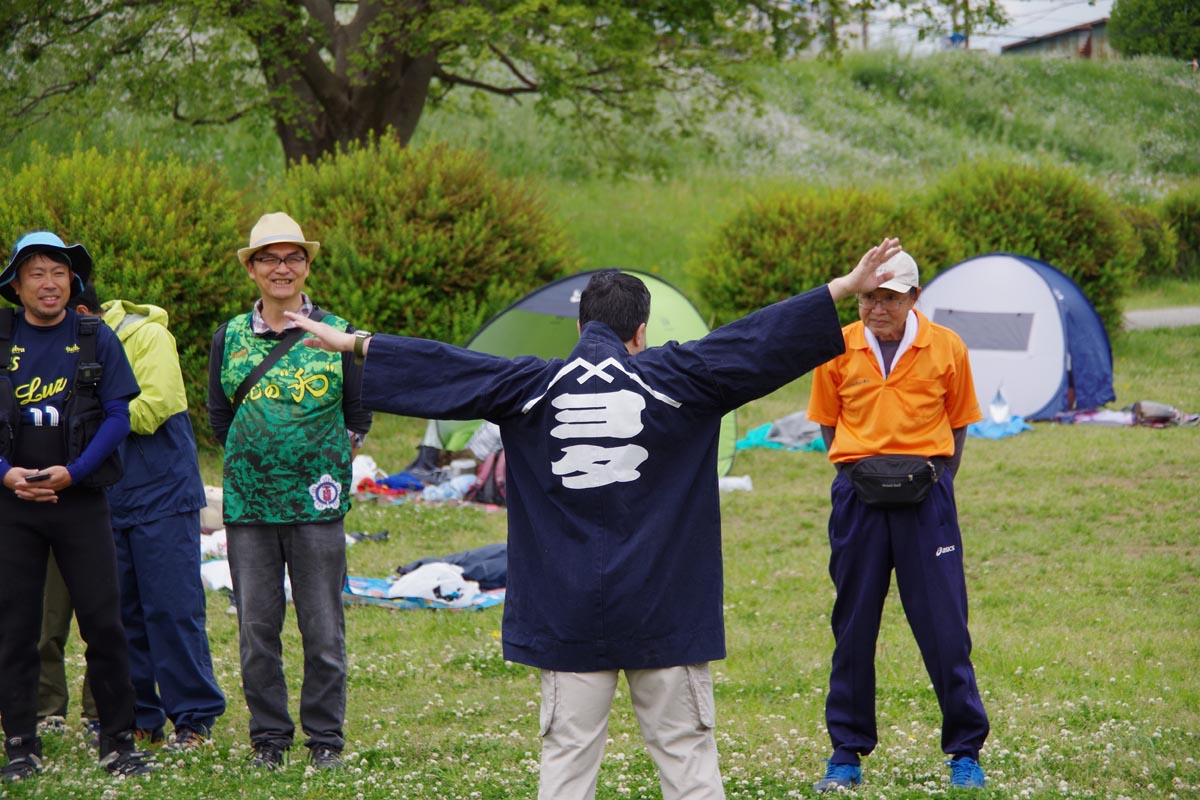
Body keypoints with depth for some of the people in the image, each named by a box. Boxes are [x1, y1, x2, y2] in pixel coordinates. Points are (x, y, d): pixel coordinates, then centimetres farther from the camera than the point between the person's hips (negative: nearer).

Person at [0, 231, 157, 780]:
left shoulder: (97, 341, 3)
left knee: (103, 622, -2)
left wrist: (72, 472, -12)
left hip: (80, 498, -1)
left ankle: (118, 741, 7)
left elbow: (117, 417, 0)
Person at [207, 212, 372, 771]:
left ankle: (325, 736, 12)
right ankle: (268, 735, 15)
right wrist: (257, 462, 11)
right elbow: (219, 417, 15)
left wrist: (328, 466, 7)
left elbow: (359, 416, 10)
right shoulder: (230, 337, 7)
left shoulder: (337, 335, 2)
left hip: (317, 503, -2)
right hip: (248, 505, 2)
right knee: (256, 625, 4)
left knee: (322, 626, 1)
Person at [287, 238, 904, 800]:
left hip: (566, 612, 2)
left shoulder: (533, 388, 2)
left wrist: (353, 344, 18)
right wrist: (846, 289, -4)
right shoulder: (673, 379, -3)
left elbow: (442, 367, 7)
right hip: (666, 610, -1)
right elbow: (759, 340, -5)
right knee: (685, 748, 4)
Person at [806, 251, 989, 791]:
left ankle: (966, 751, 11)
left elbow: (957, 425, 10)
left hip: (925, 497, -1)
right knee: (853, 625, 7)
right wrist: (856, 468, 0)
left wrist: (936, 475, 0)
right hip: (858, 497, 1)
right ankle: (847, 751, 17)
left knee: (943, 624, -1)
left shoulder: (946, 348, -1)